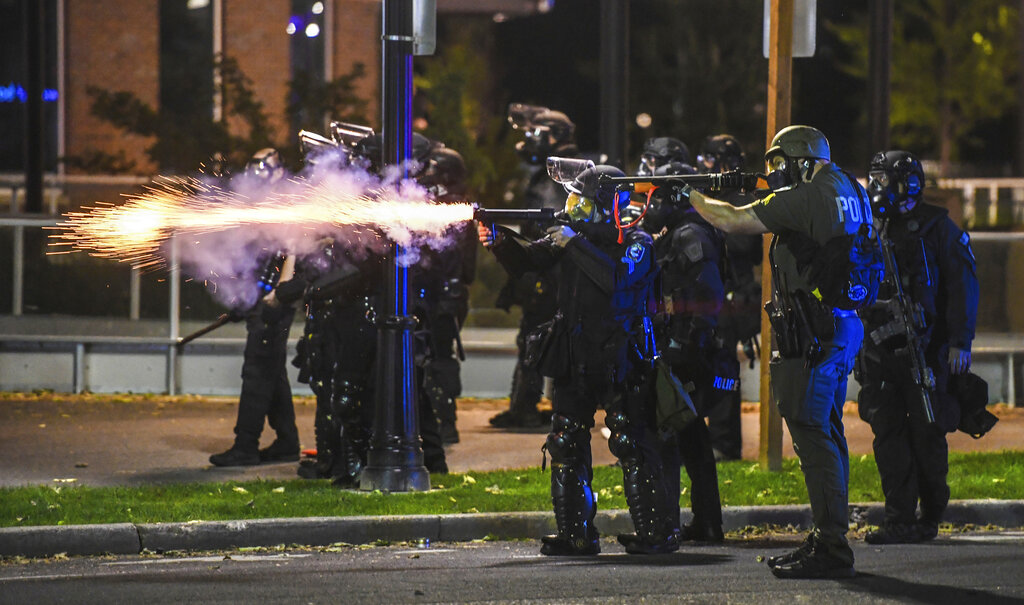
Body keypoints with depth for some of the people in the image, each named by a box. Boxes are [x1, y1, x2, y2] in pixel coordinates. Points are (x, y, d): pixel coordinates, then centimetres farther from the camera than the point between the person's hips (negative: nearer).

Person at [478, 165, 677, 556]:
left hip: (620, 362, -6)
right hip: (574, 362, 6)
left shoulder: (636, 244, -7)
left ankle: (657, 533, -4)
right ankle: (576, 535, 9)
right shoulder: (570, 236, 9)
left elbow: (617, 279, -25)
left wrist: (576, 245, -21)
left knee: (631, 445, -8)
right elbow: (526, 260, 5)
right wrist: (499, 241, -13)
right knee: (565, 444, 3)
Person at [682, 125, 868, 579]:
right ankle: (829, 539, 20)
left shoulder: (806, 197, -14)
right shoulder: (849, 191, 14)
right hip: (844, 327, 10)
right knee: (826, 432, 15)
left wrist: (692, 195, 1)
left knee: (811, 433, -9)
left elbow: (731, 221, -14)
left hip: (814, 333, -10)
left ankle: (830, 549, -12)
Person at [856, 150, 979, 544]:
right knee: (888, 435, -1)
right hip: (879, 349, 5)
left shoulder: (936, 228, -1)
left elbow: (963, 285, -4)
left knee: (926, 435, -2)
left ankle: (931, 514, 13)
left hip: (923, 349, -5)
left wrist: (960, 342, -11)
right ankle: (900, 521, -1)